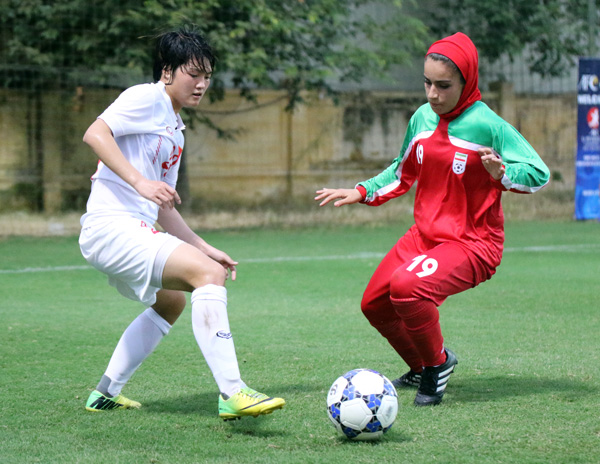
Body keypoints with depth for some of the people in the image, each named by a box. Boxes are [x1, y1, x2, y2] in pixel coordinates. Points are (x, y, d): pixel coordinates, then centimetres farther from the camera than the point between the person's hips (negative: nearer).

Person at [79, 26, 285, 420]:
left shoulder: (176, 130, 23)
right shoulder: (147, 98, -5)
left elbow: (163, 209, 24)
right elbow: (95, 133, -21)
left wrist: (204, 248, 17)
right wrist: (140, 182, -29)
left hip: (137, 232, 11)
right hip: (112, 225, -11)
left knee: (170, 302, 29)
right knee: (209, 274, -23)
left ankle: (106, 394, 34)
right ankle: (231, 393, -31)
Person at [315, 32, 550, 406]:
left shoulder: (487, 126, -18)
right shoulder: (422, 119, 1)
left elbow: (539, 173, -15)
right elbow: (403, 174, 19)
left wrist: (502, 173, -33)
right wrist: (360, 193, 9)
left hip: (472, 243, -8)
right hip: (424, 235, 8)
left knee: (407, 285, -32)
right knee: (374, 304, 12)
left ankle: (438, 362, -5)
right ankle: (421, 368, 38)